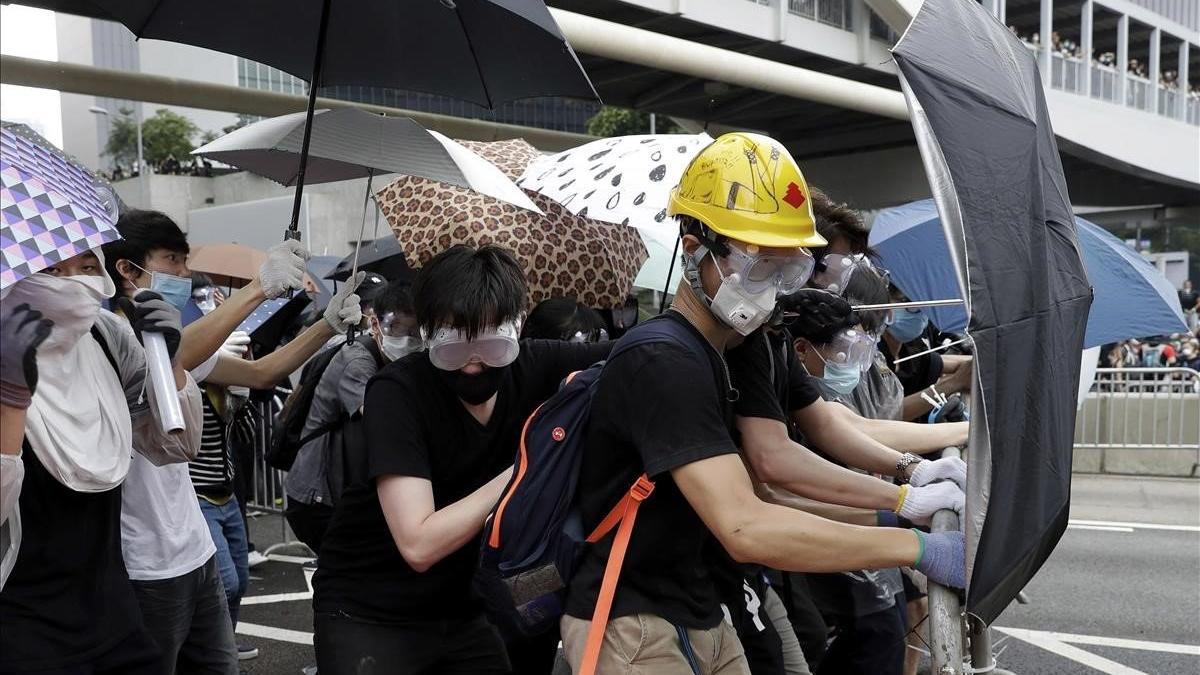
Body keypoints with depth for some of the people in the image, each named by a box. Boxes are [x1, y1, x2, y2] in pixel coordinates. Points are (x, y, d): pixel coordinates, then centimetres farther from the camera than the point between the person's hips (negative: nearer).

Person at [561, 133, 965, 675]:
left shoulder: (715, 357, 10)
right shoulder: (664, 363, -22)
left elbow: (754, 496, 9)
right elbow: (746, 528, -30)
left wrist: (893, 505, 2)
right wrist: (920, 548, -27)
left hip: (698, 621, 9)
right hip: (634, 629, -9)